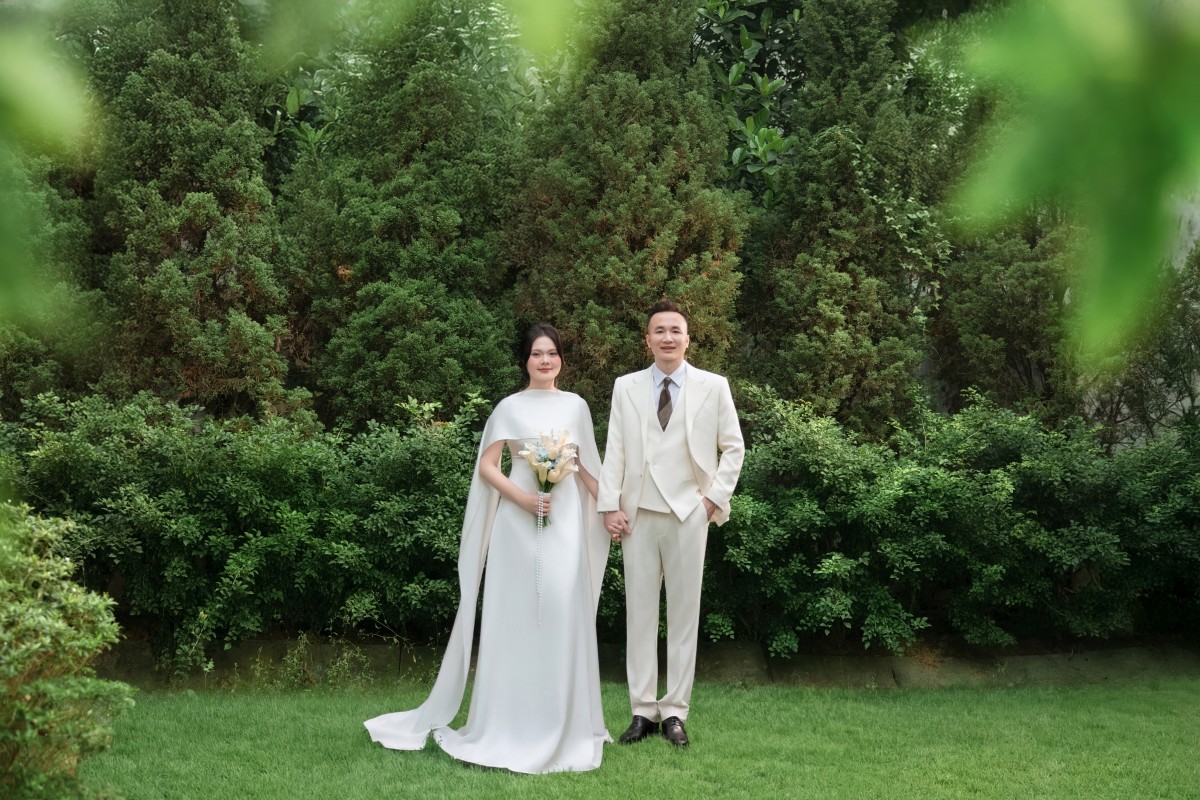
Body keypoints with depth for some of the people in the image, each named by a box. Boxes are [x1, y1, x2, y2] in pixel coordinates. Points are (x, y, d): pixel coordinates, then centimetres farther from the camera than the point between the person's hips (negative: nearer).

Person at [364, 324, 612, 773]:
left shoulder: (576, 406, 11)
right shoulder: (511, 407, 3)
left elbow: (586, 466, 15)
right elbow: (487, 466, 0)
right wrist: (522, 498, -14)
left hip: (565, 518, 2)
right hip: (520, 519, -2)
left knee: (562, 615, 1)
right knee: (516, 615, 0)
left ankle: (558, 724, 12)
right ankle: (511, 723, 9)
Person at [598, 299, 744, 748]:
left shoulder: (713, 387, 4)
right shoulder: (626, 387, 8)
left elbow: (733, 448, 8)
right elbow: (614, 450, 5)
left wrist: (716, 497, -1)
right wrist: (610, 506, -3)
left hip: (688, 513, -1)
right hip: (637, 514, 1)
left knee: (684, 612, 3)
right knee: (640, 611, 3)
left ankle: (675, 712, 9)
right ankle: (643, 711, 8)